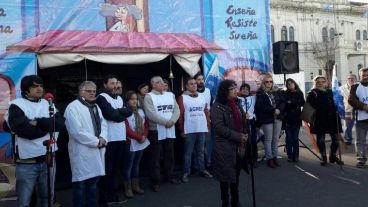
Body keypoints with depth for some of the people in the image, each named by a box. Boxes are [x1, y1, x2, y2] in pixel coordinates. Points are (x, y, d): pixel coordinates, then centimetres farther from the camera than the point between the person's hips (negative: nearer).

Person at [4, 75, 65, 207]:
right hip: (26, 162, -4)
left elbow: (60, 123, -6)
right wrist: (48, 125, -8)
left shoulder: (48, 104, 10)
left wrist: (38, 122, -17)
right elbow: (24, 130, -20)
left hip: (48, 159, 4)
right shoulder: (16, 105, -4)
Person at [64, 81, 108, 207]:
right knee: (80, 184, 2)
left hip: (97, 150, 8)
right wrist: (96, 141, -15)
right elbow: (76, 131, -19)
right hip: (82, 152, -7)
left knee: (93, 181, 16)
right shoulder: (73, 107, -10)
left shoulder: (95, 106, 16)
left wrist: (102, 138, -8)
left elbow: (103, 124, 12)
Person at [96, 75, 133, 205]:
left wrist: (117, 111, -9)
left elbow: (129, 112, 4)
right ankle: (103, 199, 10)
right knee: (107, 169, 0)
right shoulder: (101, 98, -7)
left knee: (115, 168, 15)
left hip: (121, 137, 7)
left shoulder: (119, 98, 17)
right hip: (109, 138, -7)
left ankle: (112, 195, 27)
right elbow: (111, 115, -18)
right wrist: (122, 113, -4)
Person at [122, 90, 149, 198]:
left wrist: (144, 136, -7)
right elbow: (126, 129, -19)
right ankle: (128, 188, 14)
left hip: (141, 143, 7)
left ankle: (135, 185, 27)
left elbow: (146, 124, 10)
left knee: (136, 165, 16)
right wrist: (139, 137, -17)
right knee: (128, 166, 4)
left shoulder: (141, 111, 9)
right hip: (130, 143, -7)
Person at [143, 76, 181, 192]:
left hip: (170, 130, 5)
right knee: (155, 158, 3)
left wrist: (172, 121, -14)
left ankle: (170, 176, 31)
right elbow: (150, 114, -18)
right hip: (156, 131, -5)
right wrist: (165, 122, -17)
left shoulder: (170, 95, 10)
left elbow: (177, 110, 4)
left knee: (169, 155, 16)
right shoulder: (149, 96, -7)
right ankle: (155, 182, 12)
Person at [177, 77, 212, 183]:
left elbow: (206, 111, 13)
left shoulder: (201, 96, 10)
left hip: (202, 129, 5)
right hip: (189, 130, -4)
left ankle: (202, 170, 26)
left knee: (201, 151, 15)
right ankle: (186, 173, 14)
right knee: (188, 152, 4)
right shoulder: (182, 97, -5)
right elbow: (180, 115, -7)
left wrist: (208, 125, 8)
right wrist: (182, 129, -9)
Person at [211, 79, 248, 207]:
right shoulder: (217, 107, -10)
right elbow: (219, 128, -18)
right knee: (226, 177, 4)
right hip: (225, 147, -7)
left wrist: (243, 136, 4)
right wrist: (238, 136, -19)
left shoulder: (236, 104, 14)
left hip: (237, 146, 7)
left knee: (236, 175, 14)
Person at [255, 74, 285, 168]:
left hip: (278, 118, 5)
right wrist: (273, 110, -16)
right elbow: (260, 106, -14)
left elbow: (282, 102, 7)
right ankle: (269, 159, 8)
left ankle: (275, 157, 19)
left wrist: (279, 109, -13)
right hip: (267, 119, -4)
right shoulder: (260, 93, -4)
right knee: (268, 139, 1)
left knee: (276, 139, 9)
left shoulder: (277, 92, 12)